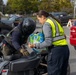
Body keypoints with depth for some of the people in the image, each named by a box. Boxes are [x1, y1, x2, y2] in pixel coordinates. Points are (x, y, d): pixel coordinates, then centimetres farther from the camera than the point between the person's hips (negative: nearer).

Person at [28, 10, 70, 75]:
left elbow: (48, 42, -14)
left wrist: (35, 45, -8)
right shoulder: (55, 21, 20)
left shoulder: (47, 24, -6)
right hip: (65, 49, 9)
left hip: (56, 50, -9)